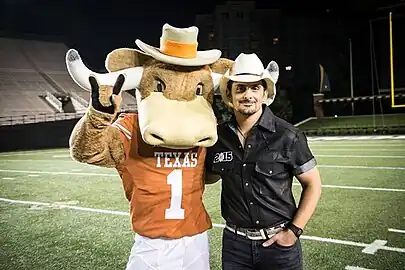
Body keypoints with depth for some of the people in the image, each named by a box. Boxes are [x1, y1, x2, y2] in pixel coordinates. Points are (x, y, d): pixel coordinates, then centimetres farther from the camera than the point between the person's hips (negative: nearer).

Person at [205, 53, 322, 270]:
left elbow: (313, 184, -3)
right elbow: (209, 176, 13)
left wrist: (294, 231, -8)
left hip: (278, 242, -2)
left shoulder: (286, 136, -11)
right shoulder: (219, 136, -3)